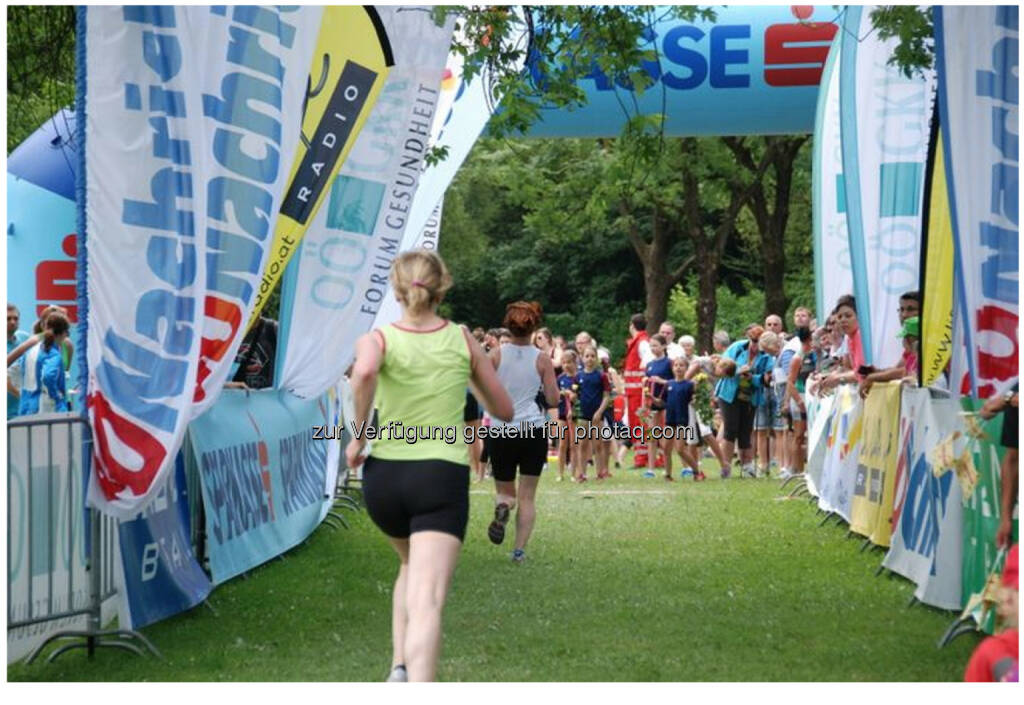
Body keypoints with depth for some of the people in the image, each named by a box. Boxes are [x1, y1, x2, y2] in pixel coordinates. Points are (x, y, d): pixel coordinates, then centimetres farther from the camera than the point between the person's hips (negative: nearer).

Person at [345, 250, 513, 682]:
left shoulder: (378, 339, 1)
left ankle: (400, 667, 17)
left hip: (383, 474, 2)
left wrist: (359, 434, -12)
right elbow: (503, 410, 15)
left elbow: (363, 373, -24)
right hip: (443, 475, -2)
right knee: (427, 600, -13)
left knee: (412, 565, 31)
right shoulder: (463, 340, 6)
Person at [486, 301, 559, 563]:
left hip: (502, 431, 0)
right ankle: (520, 549, 0)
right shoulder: (542, 360, -3)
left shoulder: (496, 355, -3)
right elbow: (553, 400, -3)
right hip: (534, 429, 0)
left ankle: (502, 507, -19)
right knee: (527, 496, 8)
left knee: (504, 491, 15)